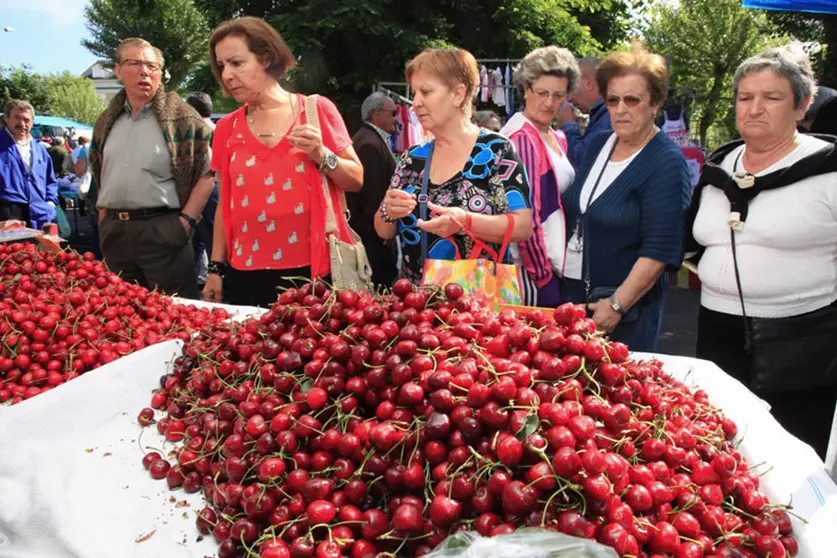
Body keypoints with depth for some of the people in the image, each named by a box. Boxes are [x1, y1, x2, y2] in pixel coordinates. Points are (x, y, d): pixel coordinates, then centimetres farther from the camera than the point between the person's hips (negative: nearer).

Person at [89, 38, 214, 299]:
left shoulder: (180, 116, -4)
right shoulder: (107, 121, 13)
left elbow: (207, 173, -7)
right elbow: (100, 175, 21)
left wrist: (186, 220, -14)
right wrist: (104, 221, 12)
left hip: (163, 230, -6)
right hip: (114, 232, 6)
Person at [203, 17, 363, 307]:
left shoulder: (317, 110, -1)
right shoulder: (227, 128, 8)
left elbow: (356, 180, 2)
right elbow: (225, 204, 13)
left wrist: (321, 155, -15)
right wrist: (216, 268, 11)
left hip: (312, 268, -2)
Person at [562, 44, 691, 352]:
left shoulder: (667, 162, -13)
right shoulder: (599, 145, 8)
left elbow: (659, 251, -17)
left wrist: (617, 305, -18)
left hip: (626, 307, -6)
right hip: (572, 292, 6)